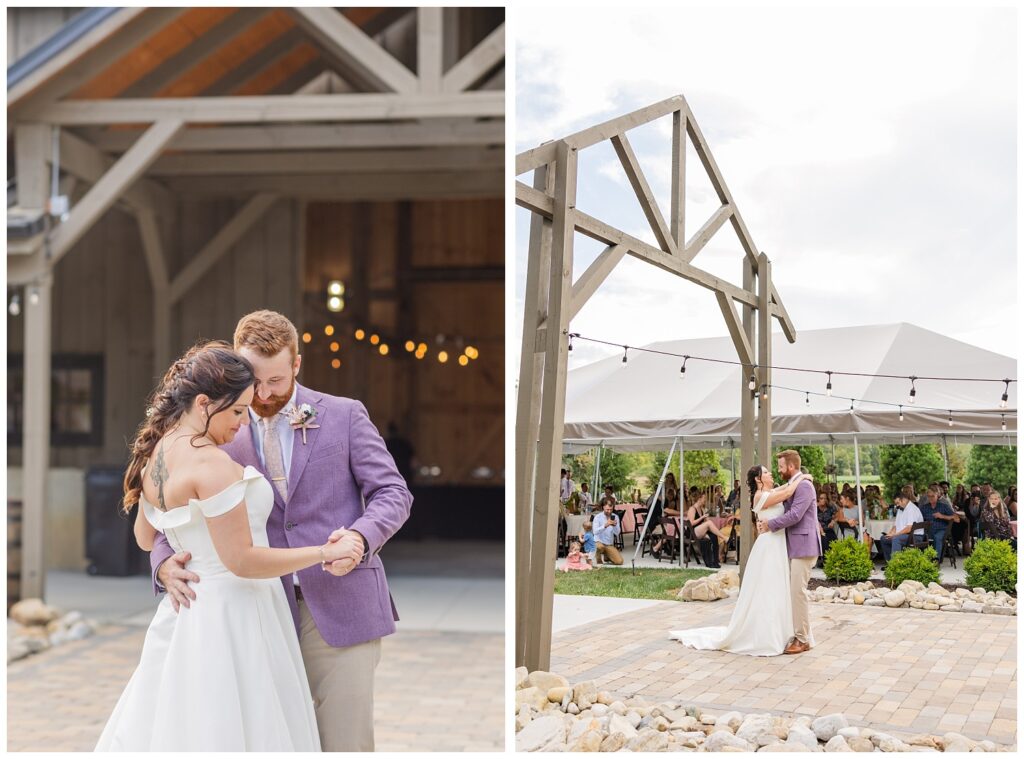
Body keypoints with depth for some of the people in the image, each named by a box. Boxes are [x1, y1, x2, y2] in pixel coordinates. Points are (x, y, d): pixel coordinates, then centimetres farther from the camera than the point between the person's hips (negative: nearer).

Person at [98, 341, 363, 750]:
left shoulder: (155, 455, 7)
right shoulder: (210, 462, -22)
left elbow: (145, 538, 21)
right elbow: (242, 560, -21)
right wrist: (323, 553, -13)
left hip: (187, 610, 9)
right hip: (229, 616, -9)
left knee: (174, 725, 15)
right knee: (228, 731, 0)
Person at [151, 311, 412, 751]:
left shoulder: (344, 416, 3)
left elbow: (393, 493, 1)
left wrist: (360, 536, -20)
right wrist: (165, 561, -15)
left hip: (341, 608, -2)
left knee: (345, 742, -2)